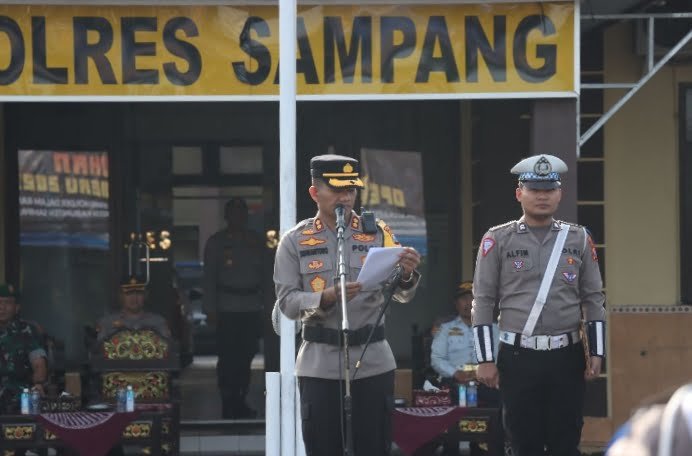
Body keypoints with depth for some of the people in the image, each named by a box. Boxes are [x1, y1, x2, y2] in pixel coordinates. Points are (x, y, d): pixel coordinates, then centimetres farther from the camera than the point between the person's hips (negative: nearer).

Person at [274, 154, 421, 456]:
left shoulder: (377, 234, 6)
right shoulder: (295, 241, 2)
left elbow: (401, 295, -1)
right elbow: (287, 302, -4)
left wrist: (407, 275, -24)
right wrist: (327, 297, -22)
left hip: (372, 360, 1)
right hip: (320, 363, -1)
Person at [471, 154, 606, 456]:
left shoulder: (579, 239, 7)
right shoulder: (498, 239, 1)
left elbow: (593, 300, 9)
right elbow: (483, 302, 0)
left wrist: (596, 353, 3)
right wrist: (485, 359, -5)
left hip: (568, 357, 2)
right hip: (518, 358, -2)